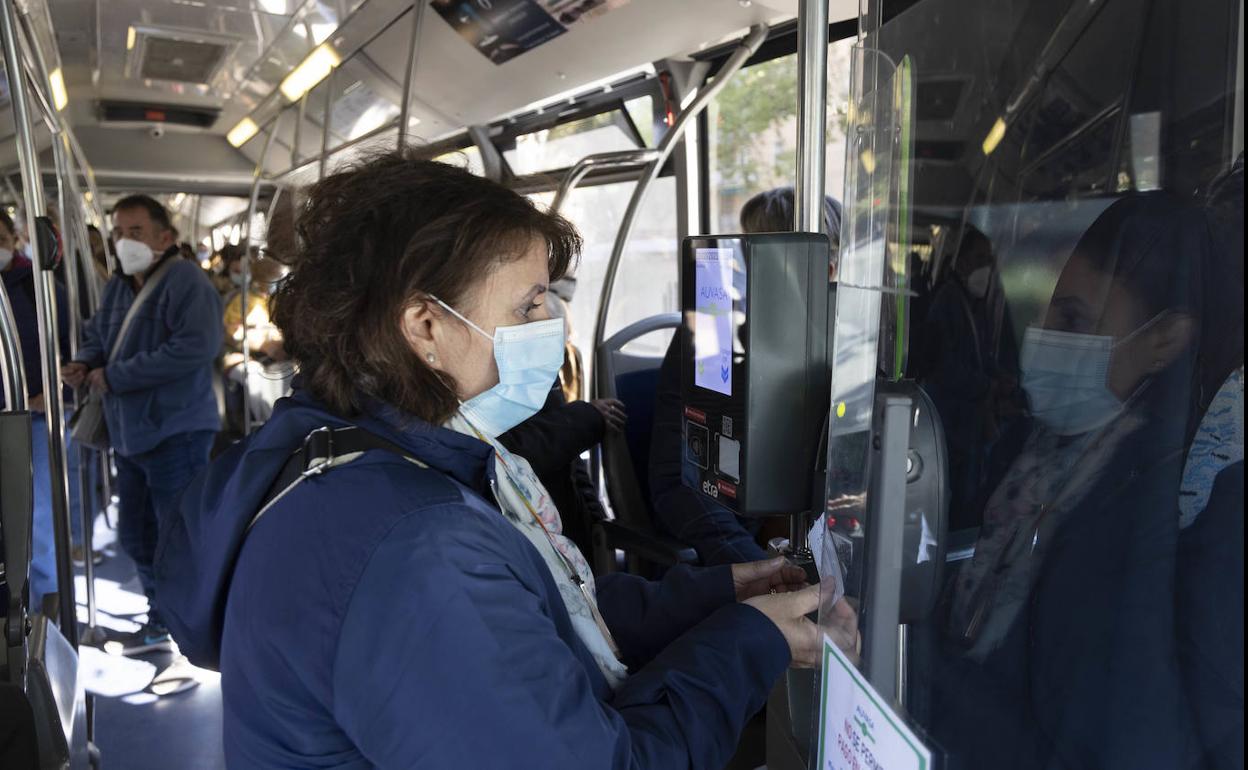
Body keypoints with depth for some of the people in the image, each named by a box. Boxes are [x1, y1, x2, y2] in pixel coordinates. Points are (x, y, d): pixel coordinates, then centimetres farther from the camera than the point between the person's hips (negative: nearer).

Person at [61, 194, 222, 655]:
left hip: (175, 432, -9)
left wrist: (116, 376, -22)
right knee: (137, 537, 18)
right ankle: (162, 620, 34)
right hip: (130, 432, 9)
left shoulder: (186, 281, -15)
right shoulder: (118, 286, 12)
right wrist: (84, 363, -1)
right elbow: (97, 335, 24)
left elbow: (195, 348, -28)